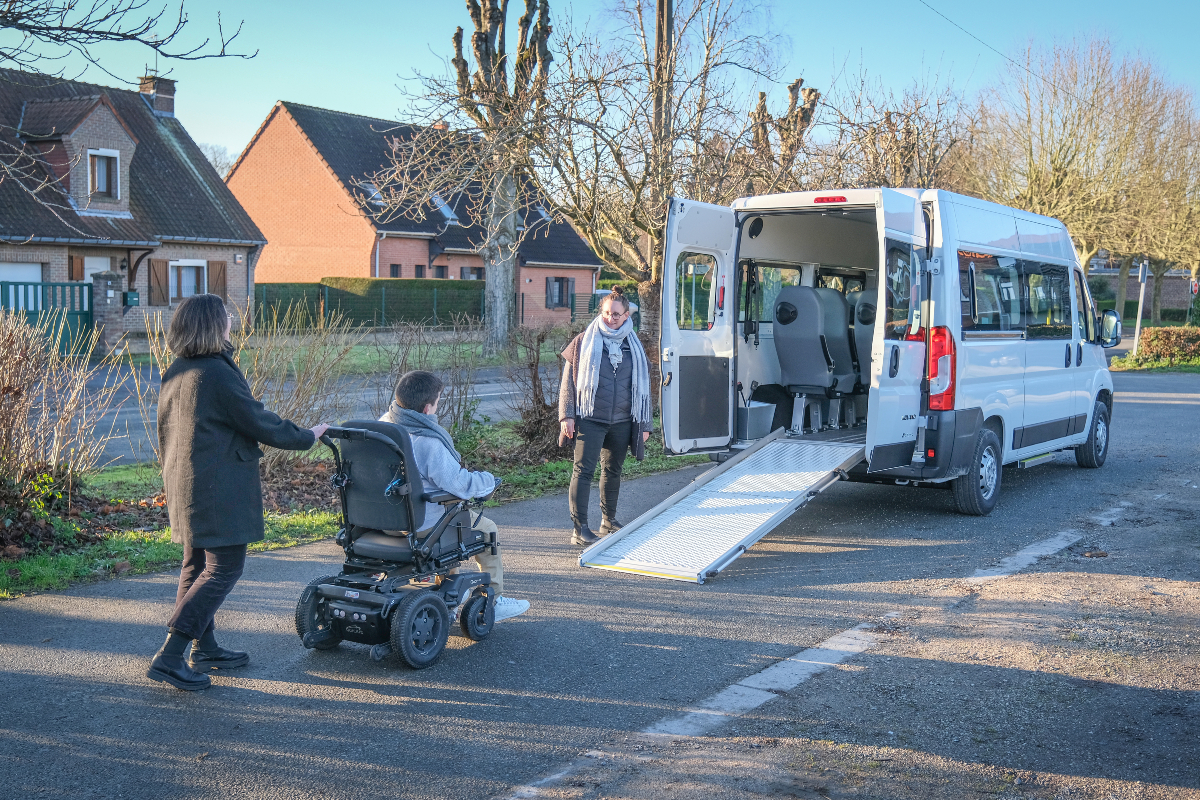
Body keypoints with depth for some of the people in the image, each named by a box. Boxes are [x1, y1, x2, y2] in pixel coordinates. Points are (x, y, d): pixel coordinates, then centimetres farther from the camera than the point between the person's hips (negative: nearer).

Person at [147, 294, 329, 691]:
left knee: (196, 566, 17)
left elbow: (166, 435, 18)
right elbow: (261, 424, -16)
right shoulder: (218, 374, -20)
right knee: (223, 569, -5)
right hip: (218, 490, -10)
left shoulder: (173, 374, 9)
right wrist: (308, 435, -2)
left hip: (184, 486, 10)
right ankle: (169, 657, -8)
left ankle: (204, 648, 29)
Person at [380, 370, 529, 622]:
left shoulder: (383, 424, -5)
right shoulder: (428, 443, -30)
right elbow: (462, 485, -27)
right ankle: (493, 601, 24)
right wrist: (489, 479, -7)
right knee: (486, 529, 14)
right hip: (424, 522, -8)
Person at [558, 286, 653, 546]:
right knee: (584, 471, -9)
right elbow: (568, 381, 1)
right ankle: (580, 528, -8)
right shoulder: (584, 342, 1)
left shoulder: (634, 346, 10)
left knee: (613, 471, 15)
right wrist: (567, 415, -8)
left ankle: (609, 521, 31)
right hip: (589, 420, -4)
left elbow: (642, 386, 15)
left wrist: (645, 424, 12)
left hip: (622, 422, 4)